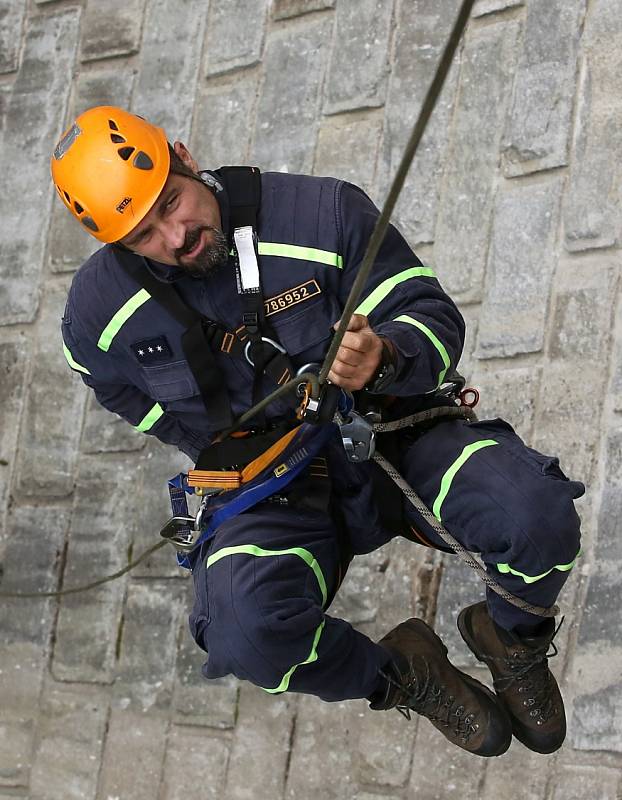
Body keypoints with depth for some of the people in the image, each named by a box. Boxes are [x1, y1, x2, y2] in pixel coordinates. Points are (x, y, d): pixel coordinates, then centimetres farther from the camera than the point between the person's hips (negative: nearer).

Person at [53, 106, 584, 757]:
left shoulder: (322, 212, -12)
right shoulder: (100, 309, -5)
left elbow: (437, 322, -11)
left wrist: (384, 359, -33)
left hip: (395, 435, 0)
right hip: (266, 490, 1)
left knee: (538, 513, -30)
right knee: (247, 631, -34)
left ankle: (512, 638, 8)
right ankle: (399, 675, 0)